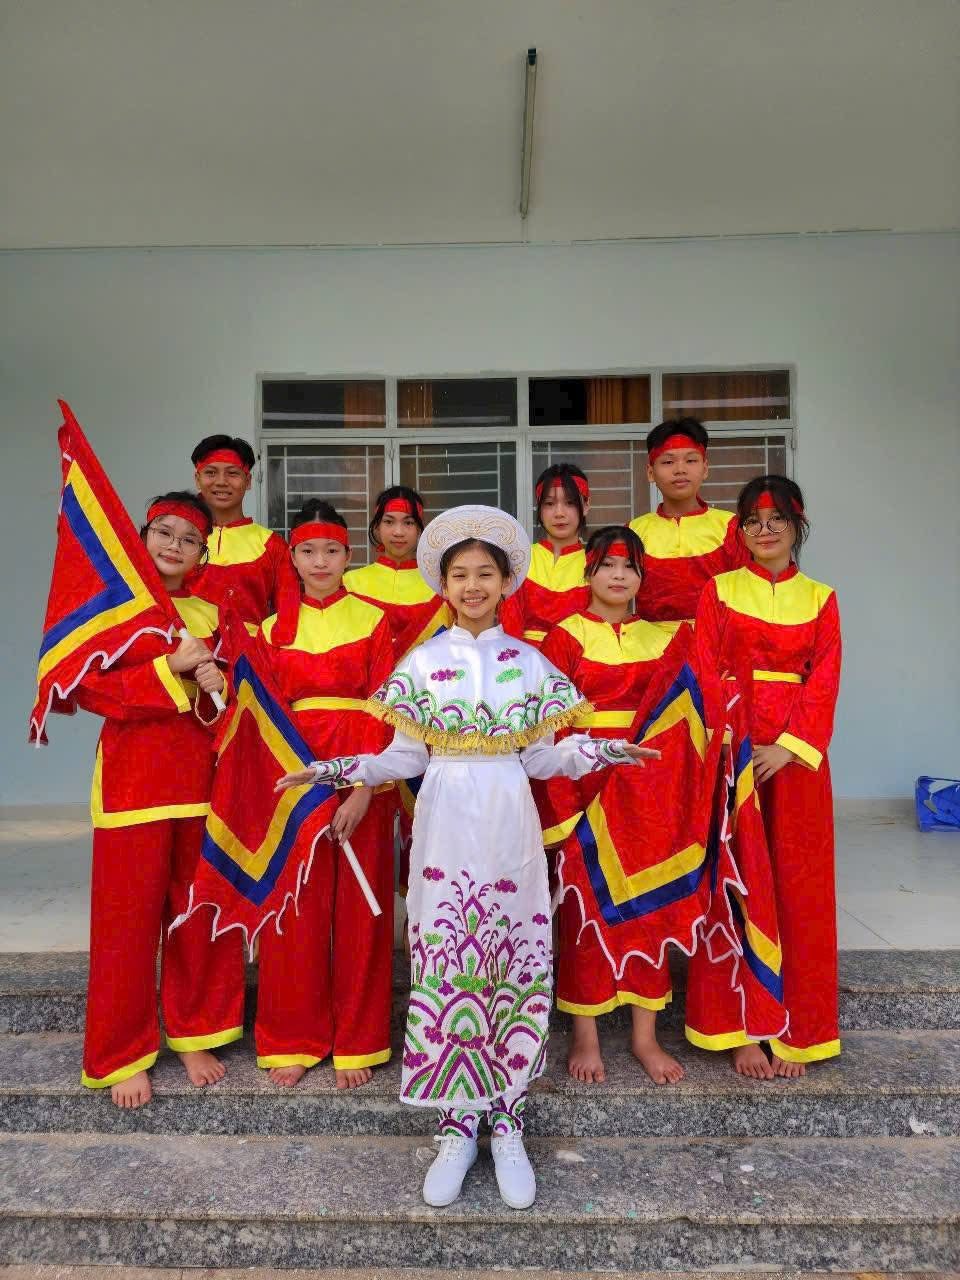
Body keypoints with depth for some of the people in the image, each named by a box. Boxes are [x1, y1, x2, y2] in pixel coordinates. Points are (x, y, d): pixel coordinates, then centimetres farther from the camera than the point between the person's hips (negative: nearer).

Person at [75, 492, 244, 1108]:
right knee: (129, 915, 3)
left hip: (200, 773, 4)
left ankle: (195, 1033, 26)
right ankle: (125, 1055, 19)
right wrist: (169, 668, -16)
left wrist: (217, 685, -9)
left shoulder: (211, 612, 11)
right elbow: (88, 686, -7)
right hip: (133, 774, -3)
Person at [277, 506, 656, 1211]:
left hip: (510, 828, 1)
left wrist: (597, 751, -7)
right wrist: (332, 770, -7)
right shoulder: (422, 662, 4)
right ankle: (458, 1124, 18)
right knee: (444, 968, 2)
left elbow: (540, 758, 7)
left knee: (515, 968, 4)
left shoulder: (530, 662, 6)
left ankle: (508, 1123, 20)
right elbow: (405, 757, 5)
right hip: (445, 828, 0)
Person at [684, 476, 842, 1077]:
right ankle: (740, 1030, 12)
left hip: (797, 753, 2)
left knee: (798, 887, 6)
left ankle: (796, 1031, 19)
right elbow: (705, 676, -2)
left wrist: (788, 747, -13)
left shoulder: (820, 598, 9)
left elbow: (824, 681, 0)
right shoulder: (719, 591, 5)